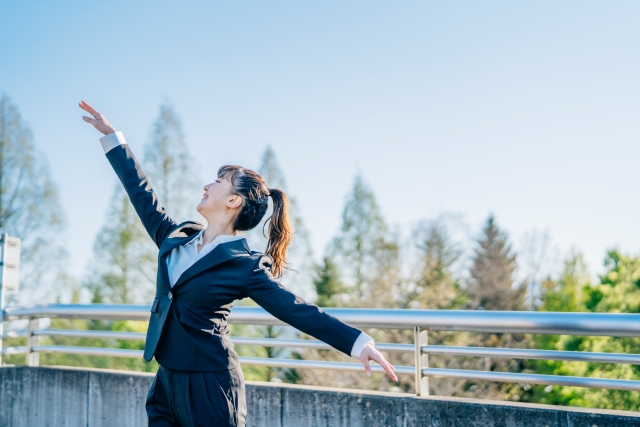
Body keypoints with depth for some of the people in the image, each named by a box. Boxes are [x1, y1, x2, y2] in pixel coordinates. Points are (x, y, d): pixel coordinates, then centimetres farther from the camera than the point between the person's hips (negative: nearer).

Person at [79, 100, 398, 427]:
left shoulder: (244, 266, -10)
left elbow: (297, 310, -15)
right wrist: (111, 135, 24)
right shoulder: (177, 238, 9)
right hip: (167, 381, 7)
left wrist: (358, 342, -27)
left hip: (209, 386, -6)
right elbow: (142, 194, 18)